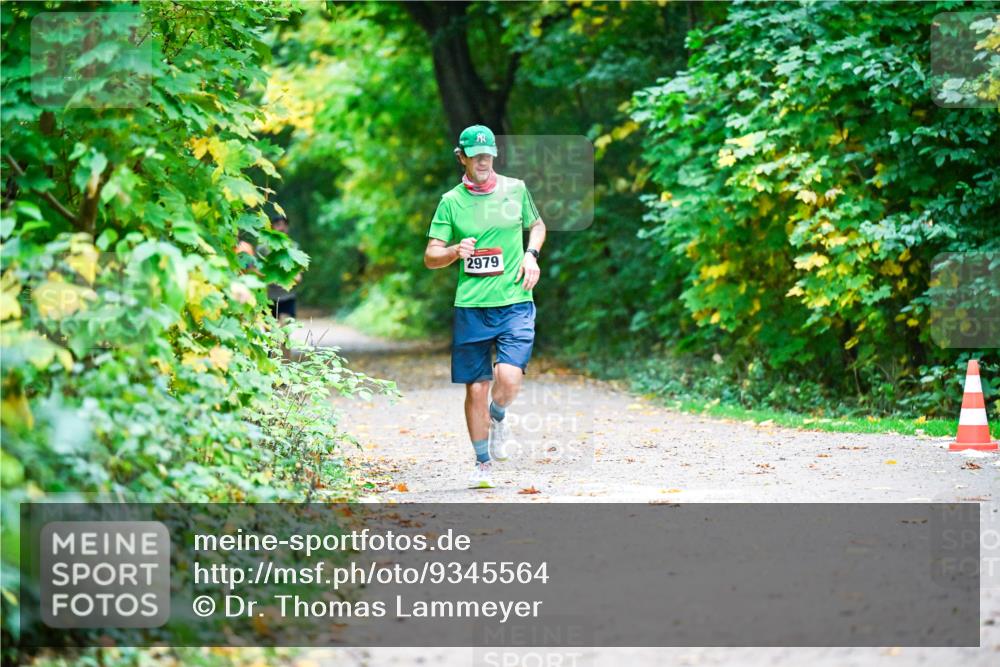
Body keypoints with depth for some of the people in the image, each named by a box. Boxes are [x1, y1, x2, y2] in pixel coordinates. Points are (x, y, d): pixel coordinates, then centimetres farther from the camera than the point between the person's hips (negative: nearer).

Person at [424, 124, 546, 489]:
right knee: (475, 388, 3)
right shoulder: (451, 202, 3)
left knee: (508, 378, -19)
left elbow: (537, 225, 24)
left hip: (515, 302, 0)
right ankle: (483, 463, 21)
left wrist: (531, 254, 5)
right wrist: (455, 251, -16)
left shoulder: (515, 189, 7)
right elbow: (430, 256, 4)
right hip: (471, 307, 0)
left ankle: (498, 419, 15)